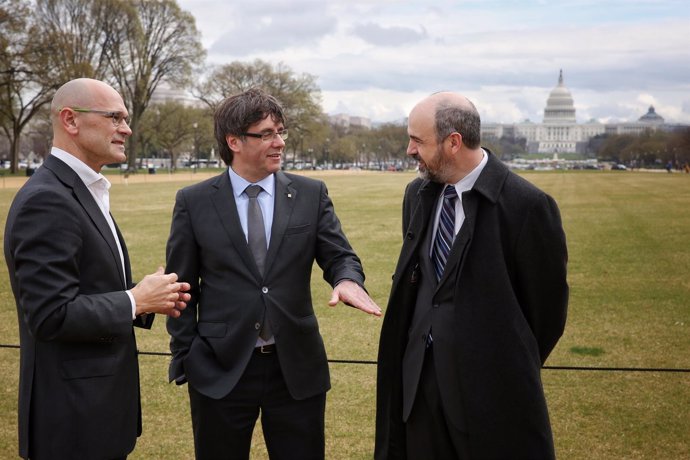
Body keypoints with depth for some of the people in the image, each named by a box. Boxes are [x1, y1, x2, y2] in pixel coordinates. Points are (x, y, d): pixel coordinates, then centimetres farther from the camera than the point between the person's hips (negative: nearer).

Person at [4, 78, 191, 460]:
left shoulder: (84, 192, 11)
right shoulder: (46, 200, -20)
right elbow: (52, 315, -25)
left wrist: (148, 299, 1)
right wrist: (135, 301, -16)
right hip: (74, 413, -10)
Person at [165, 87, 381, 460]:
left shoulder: (311, 194, 2)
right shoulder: (193, 202, -1)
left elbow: (339, 255, 1)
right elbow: (182, 288, 3)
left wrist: (348, 279, -24)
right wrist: (184, 360, 0)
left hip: (297, 367, 1)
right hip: (220, 370, -1)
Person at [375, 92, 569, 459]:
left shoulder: (526, 205, -16)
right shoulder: (417, 194, 4)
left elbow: (547, 302, -6)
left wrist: (516, 368, 5)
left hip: (490, 385, -6)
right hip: (419, 373, 6)